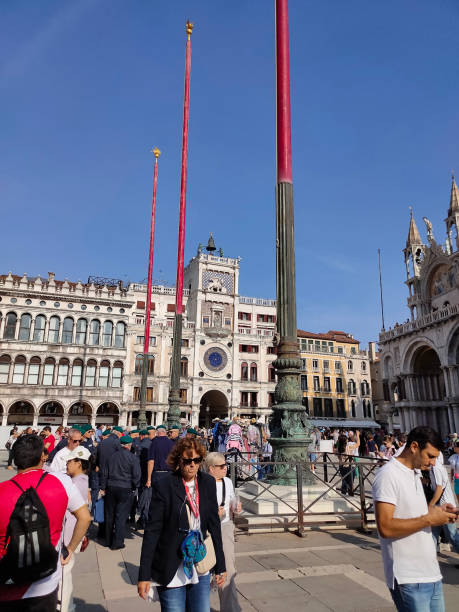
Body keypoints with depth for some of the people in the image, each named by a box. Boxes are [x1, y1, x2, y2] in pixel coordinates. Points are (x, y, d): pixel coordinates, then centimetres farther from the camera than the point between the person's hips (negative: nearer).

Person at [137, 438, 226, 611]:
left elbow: (214, 525, 6)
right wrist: (144, 575, -10)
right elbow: (152, 531, -11)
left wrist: (220, 567, 8)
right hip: (171, 573, -4)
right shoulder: (164, 486, -13)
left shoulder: (208, 483, 0)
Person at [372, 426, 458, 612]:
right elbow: (385, 528, -24)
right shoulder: (388, 474, -17)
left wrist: (436, 512, 2)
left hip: (431, 573, 9)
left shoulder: (415, 474, 14)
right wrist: (429, 519, -17)